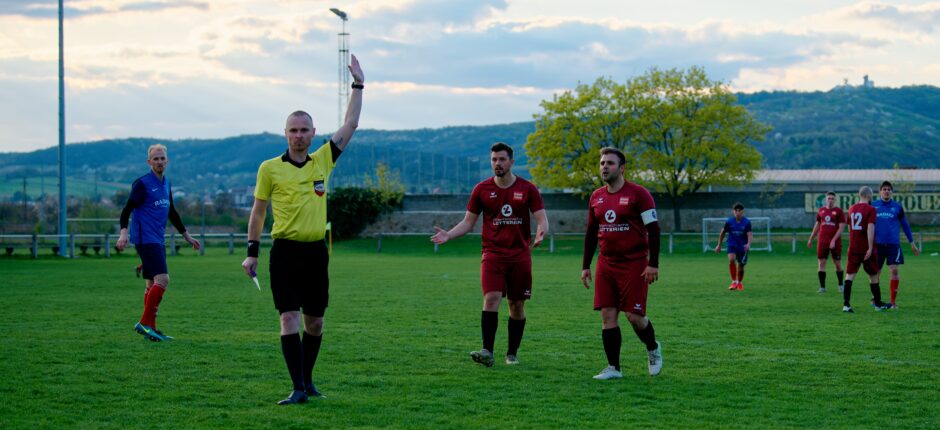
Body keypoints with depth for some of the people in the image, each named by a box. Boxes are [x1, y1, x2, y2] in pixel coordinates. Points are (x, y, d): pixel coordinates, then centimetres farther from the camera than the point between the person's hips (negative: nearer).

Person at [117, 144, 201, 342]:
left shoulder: (166, 184, 16)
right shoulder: (142, 183, -7)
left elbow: (172, 213, 26)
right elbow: (127, 209, -12)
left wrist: (187, 236, 29)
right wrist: (123, 233, -26)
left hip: (158, 241, 8)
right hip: (145, 239, -8)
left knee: (152, 284, 9)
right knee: (162, 279, -18)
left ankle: (150, 328, 12)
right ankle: (145, 323, -15)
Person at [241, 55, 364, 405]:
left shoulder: (323, 160, 9)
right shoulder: (270, 168, 1)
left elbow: (350, 125, 14)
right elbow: (258, 211, 8)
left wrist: (358, 85, 13)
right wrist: (252, 251, 4)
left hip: (316, 251, 3)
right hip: (285, 250, -3)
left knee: (314, 322, 9)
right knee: (289, 318, -10)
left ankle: (308, 379, 25)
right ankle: (298, 388, -11)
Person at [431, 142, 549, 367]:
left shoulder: (527, 189, 2)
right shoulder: (482, 189, 5)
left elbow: (542, 219, 0)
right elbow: (468, 222, 9)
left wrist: (540, 232, -23)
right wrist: (448, 235, -7)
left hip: (520, 255, 1)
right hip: (492, 254, 0)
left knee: (517, 304, 5)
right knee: (491, 298, -18)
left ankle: (512, 354, 17)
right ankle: (487, 352, -23)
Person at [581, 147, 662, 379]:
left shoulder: (638, 194, -8)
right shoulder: (596, 197, 10)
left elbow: (653, 229, -9)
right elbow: (591, 233, 18)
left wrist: (653, 264, -14)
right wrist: (585, 266, 14)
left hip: (634, 263, -5)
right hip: (606, 263, 5)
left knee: (634, 315, -7)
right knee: (608, 315, -1)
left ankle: (653, 349, 23)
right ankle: (613, 367, 4)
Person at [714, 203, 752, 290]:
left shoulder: (747, 222, -8)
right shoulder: (729, 221, -4)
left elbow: (750, 234, -14)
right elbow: (722, 233, 9)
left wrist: (748, 244, -34)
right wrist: (719, 245, 13)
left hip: (743, 247, 0)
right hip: (732, 245, 0)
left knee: (741, 266, 7)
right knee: (731, 260, -28)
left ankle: (739, 283, 35)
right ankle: (734, 281, -16)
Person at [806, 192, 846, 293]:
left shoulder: (838, 211, -2)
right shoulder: (821, 210, 11)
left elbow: (841, 227, -7)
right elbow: (817, 225, 20)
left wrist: (834, 240, -16)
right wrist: (811, 239, 18)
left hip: (835, 242, -3)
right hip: (822, 242, 3)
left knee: (838, 264, 4)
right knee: (822, 263, -1)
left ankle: (841, 285, 20)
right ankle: (822, 287, 2)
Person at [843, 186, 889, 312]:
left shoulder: (851, 209, 10)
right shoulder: (870, 209, -9)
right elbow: (870, 228, -19)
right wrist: (870, 248, -20)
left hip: (853, 248, 4)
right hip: (866, 248, -4)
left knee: (850, 275, -1)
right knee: (873, 276, 10)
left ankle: (846, 303, -15)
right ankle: (878, 303, 21)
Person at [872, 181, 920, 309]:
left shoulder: (897, 207, 6)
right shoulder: (873, 206, 6)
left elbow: (905, 225, 13)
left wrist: (912, 243, 14)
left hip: (893, 244, -1)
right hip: (877, 244, 1)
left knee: (894, 271, -10)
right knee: (876, 272, 6)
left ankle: (893, 301, -4)